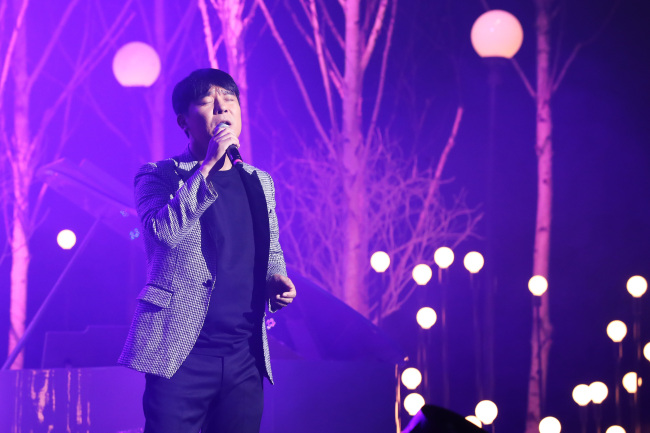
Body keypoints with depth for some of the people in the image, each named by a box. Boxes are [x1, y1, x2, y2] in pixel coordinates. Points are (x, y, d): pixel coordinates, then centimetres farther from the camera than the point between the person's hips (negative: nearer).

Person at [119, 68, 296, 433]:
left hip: (245, 356, 5)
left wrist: (276, 280, 5)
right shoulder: (158, 176, 1)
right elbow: (164, 231, -19)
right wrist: (208, 165, -18)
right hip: (181, 352, -5)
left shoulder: (259, 182, 16)